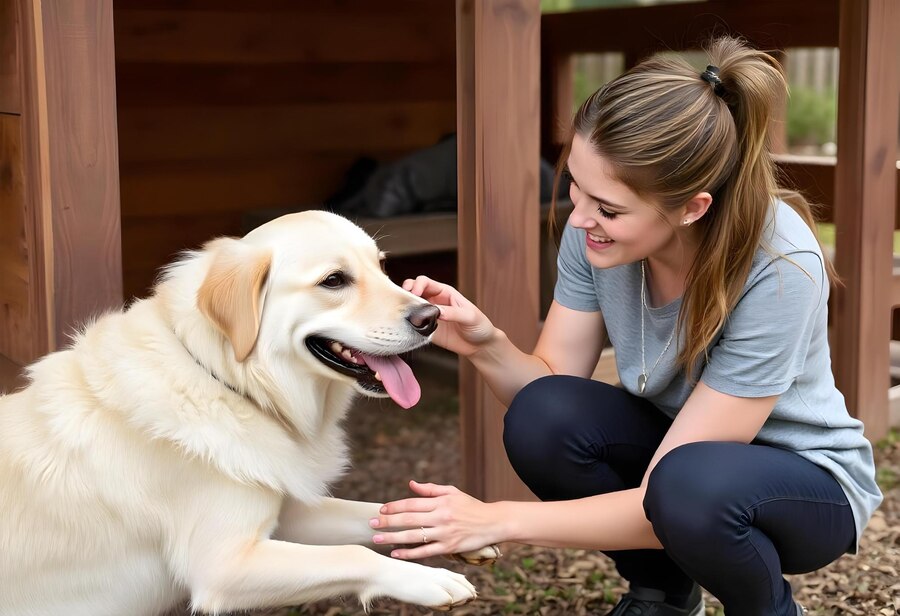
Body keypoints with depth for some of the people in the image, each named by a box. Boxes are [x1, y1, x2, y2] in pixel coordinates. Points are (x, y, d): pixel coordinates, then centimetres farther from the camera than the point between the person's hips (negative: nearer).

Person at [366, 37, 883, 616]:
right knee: (540, 419, -25)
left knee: (690, 486, -38)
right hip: (676, 443, 5)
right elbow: (552, 381, -11)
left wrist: (498, 520, -34)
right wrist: (486, 345, -32)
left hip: (809, 478, -4)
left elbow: (674, 497, -31)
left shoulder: (779, 269, -33)